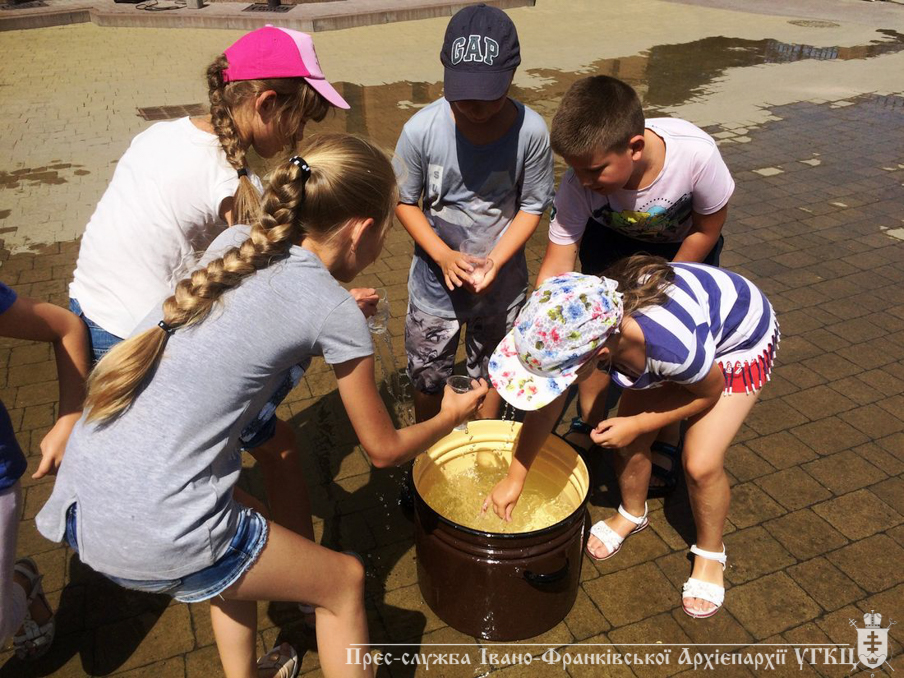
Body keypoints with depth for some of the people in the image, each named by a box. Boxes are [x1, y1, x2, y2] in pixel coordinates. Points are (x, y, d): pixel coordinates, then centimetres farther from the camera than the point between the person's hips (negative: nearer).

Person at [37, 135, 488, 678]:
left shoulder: (233, 242, 4)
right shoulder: (337, 315, -12)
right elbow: (384, 449, 2)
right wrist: (452, 415, 19)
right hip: (157, 539, -7)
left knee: (238, 548, 34)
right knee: (345, 580, 15)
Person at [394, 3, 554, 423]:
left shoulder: (530, 131, -20)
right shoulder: (421, 129, -21)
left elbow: (532, 206, -8)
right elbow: (405, 201, -9)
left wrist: (495, 261, -21)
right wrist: (444, 255, -22)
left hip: (502, 282, 1)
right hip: (436, 279, 0)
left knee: (489, 372, 22)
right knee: (428, 376, 19)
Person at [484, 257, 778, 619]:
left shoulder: (671, 346, -46)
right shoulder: (580, 329, -30)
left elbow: (710, 392, -21)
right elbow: (547, 405, -14)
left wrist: (636, 425, -20)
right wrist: (514, 478, -10)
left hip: (741, 341, -4)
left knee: (701, 464, -10)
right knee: (626, 441, 1)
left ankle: (710, 553, 20)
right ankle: (632, 514, 32)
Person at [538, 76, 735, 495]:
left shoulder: (697, 154, -40)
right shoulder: (578, 185, -36)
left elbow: (708, 229, -20)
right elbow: (557, 269, -33)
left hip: (685, 245, -1)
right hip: (612, 237, 1)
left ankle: (666, 442, 19)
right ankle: (588, 423, 22)